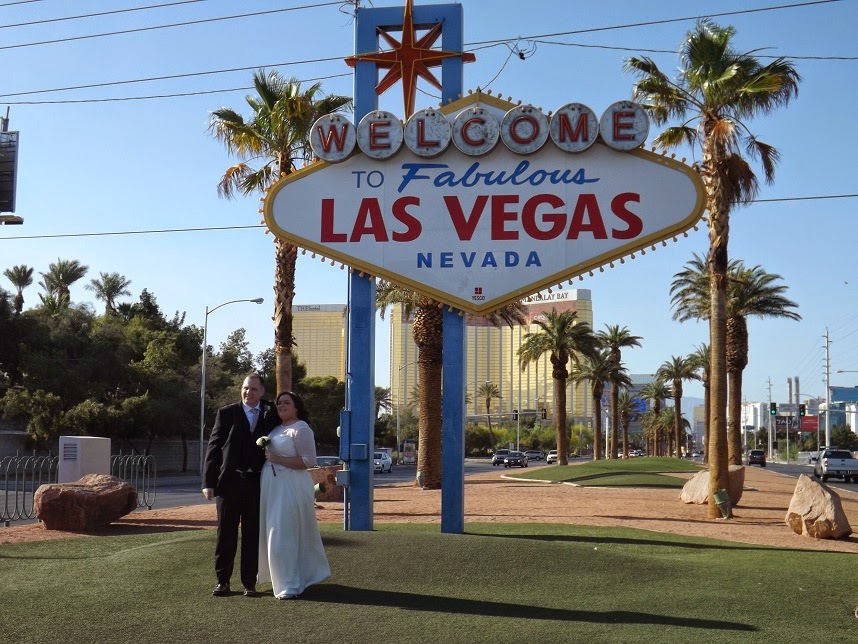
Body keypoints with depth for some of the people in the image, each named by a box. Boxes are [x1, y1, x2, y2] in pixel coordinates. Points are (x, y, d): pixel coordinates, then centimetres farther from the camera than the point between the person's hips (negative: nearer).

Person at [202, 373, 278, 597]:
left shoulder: (271, 415, 7)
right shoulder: (227, 413, 2)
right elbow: (214, 447, -1)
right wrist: (208, 482, -6)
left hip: (257, 484, 1)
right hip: (229, 482, -1)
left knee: (252, 535, 6)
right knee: (226, 534, 6)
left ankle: (249, 582, 15)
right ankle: (222, 581, 16)